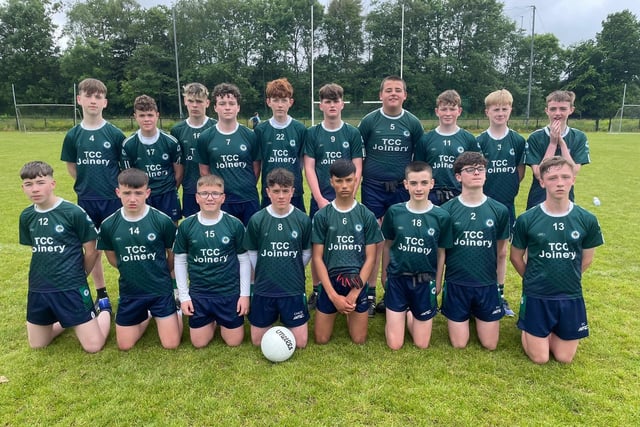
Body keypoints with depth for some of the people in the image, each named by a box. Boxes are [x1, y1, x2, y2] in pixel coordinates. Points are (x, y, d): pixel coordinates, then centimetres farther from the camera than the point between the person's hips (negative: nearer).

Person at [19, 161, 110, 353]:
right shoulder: (26, 216, 3)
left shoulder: (74, 213, -15)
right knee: (36, 345, 16)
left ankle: (105, 310, 24)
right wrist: (47, 275, 14)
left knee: (93, 346, -3)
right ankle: (65, 320, 39)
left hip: (71, 288, -5)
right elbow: (36, 250, 16)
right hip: (38, 289, 6)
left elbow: (91, 252, -7)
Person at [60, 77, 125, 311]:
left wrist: (114, 186, 0)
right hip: (86, 200, 3)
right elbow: (71, 167, 12)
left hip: (113, 199, -3)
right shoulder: (73, 135, 2)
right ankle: (101, 294, 27)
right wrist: (88, 184, 5)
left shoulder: (115, 134, -5)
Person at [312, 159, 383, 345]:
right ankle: (338, 310, 33)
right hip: (330, 282, 0)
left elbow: (370, 257, -2)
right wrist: (333, 295, -11)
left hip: (357, 283, 0)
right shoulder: (322, 216, -5)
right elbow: (317, 257, -5)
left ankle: (350, 312, 35)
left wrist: (355, 291, -11)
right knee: (321, 339, 5)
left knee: (359, 340, 6)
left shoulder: (367, 216, -3)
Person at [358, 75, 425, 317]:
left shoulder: (413, 123, 4)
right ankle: (370, 294, 13)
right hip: (373, 188, -1)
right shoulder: (369, 121, 0)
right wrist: (360, 176, -1)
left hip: (402, 189, 1)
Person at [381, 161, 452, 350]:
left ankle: (410, 313, 36)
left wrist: (438, 282, 6)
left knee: (422, 344, 8)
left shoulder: (442, 216, -9)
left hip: (425, 282, 1)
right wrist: (385, 274, 10)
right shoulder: (394, 212, -9)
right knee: (394, 344, 3)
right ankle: (403, 312, 31)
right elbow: (387, 245, 4)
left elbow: (441, 253, 1)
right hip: (397, 279, 0)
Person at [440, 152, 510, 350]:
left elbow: (501, 253, 6)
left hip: (487, 285, 2)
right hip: (456, 284, -1)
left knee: (490, 344, 8)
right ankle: (466, 316, 35)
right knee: (459, 344, 5)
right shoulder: (446, 210, -8)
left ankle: (477, 315, 37)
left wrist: (500, 285, 9)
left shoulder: (499, 210, -3)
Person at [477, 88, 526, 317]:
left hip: (506, 204, 2)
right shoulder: (479, 141, -4)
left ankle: (499, 294, 25)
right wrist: (482, 193, -7)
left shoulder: (518, 140, 1)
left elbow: (520, 172, 8)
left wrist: (508, 190, 0)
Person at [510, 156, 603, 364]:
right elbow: (516, 257, 1)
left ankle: (549, 330, 38)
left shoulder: (587, 220, -8)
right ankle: (527, 328, 32)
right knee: (540, 358, 4)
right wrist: (534, 280, 7)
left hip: (571, 297, 2)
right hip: (536, 297, -2)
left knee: (564, 358, 10)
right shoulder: (526, 220, -13)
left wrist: (568, 279, 11)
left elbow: (586, 259, 7)